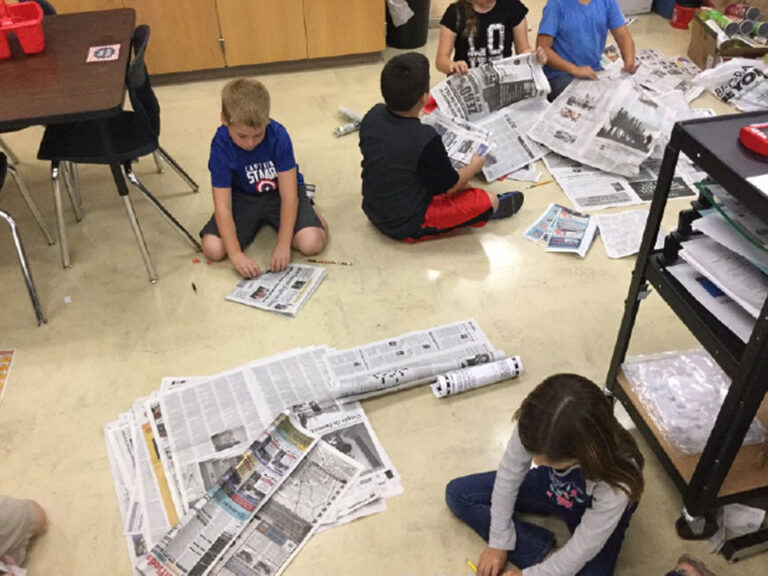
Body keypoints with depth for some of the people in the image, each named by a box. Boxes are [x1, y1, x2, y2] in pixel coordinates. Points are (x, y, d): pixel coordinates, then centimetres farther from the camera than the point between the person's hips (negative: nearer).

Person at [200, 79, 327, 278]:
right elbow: (222, 206, -23)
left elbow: (288, 194, -23)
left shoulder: (278, 136, -25)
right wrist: (236, 254, -33)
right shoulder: (221, 146, -22)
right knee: (212, 249, -18)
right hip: (243, 197, 2)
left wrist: (283, 244, -30)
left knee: (311, 243, -28)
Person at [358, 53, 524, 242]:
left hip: (373, 212, 8)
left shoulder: (372, 116, -11)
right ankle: (491, 209, 31)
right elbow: (449, 186, -14)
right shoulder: (425, 139, -31)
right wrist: (474, 166, 6)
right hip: (408, 227, -8)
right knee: (489, 200, -1)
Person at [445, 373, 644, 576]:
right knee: (457, 493, -3)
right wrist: (498, 542, -10)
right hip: (549, 486, 4)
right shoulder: (534, 426, -33)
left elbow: (583, 548, -26)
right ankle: (539, 553, -8)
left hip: (592, 516, -4)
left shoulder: (616, 482, -40)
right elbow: (509, 473, -16)